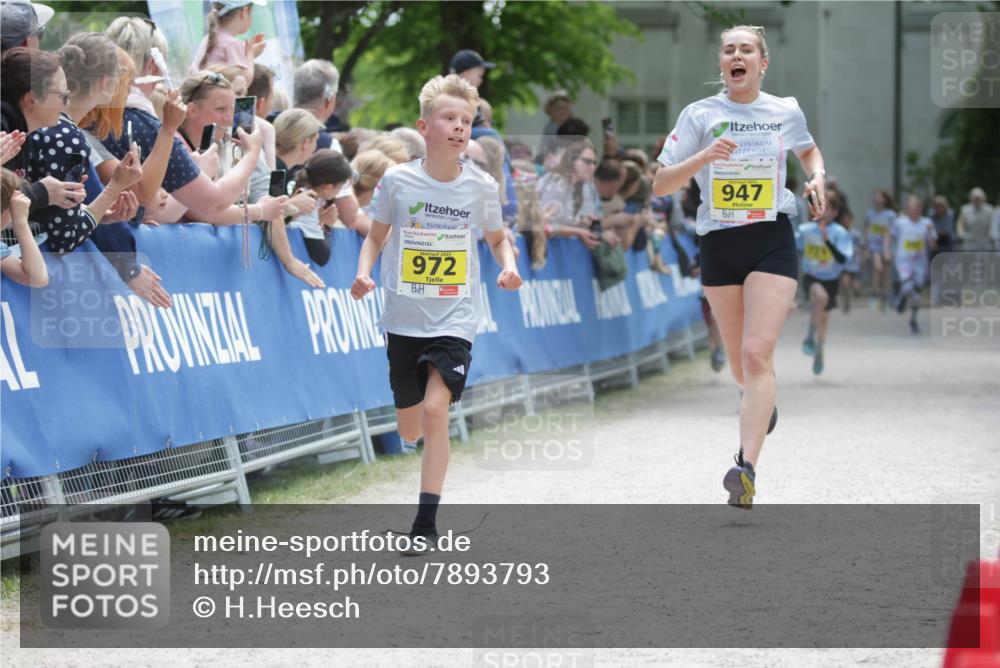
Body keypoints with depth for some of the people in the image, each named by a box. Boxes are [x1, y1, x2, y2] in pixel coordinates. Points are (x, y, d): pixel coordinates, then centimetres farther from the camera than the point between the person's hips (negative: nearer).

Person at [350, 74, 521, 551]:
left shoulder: (481, 187, -4)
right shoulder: (397, 180, -5)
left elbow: (497, 238, 13)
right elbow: (377, 235, 8)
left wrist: (508, 266, -7)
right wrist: (364, 273, -9)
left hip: (454, 320, -1)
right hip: (403, 319, 1)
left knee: (435, 408, -19)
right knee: (408, 427, 8)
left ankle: (426, 523, -13)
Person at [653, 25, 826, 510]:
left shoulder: (787, 111, 3)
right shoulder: (700, 115, -1)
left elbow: (808, 149, 26)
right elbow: (660, 185, -5)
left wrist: (817, 177, 5)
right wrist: (703, 157, -21)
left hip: (773, 240, -2)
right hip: (718, 245, 2)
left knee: (756, 354, -18)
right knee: (741, 365, 13)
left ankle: (747, 468, -25)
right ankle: (764, 404, 50)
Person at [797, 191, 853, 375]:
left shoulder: (840, 233, -14)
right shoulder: (806, 229, -7)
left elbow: (843, 259, -28)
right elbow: (794, 250, 11)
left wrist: (827, 240, -36)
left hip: (831, 280, 1)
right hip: (811, 277, -1)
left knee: (824, 317, 17)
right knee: (820, 296, -36)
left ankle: (818, 352, 43)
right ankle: (810, 337, -19)